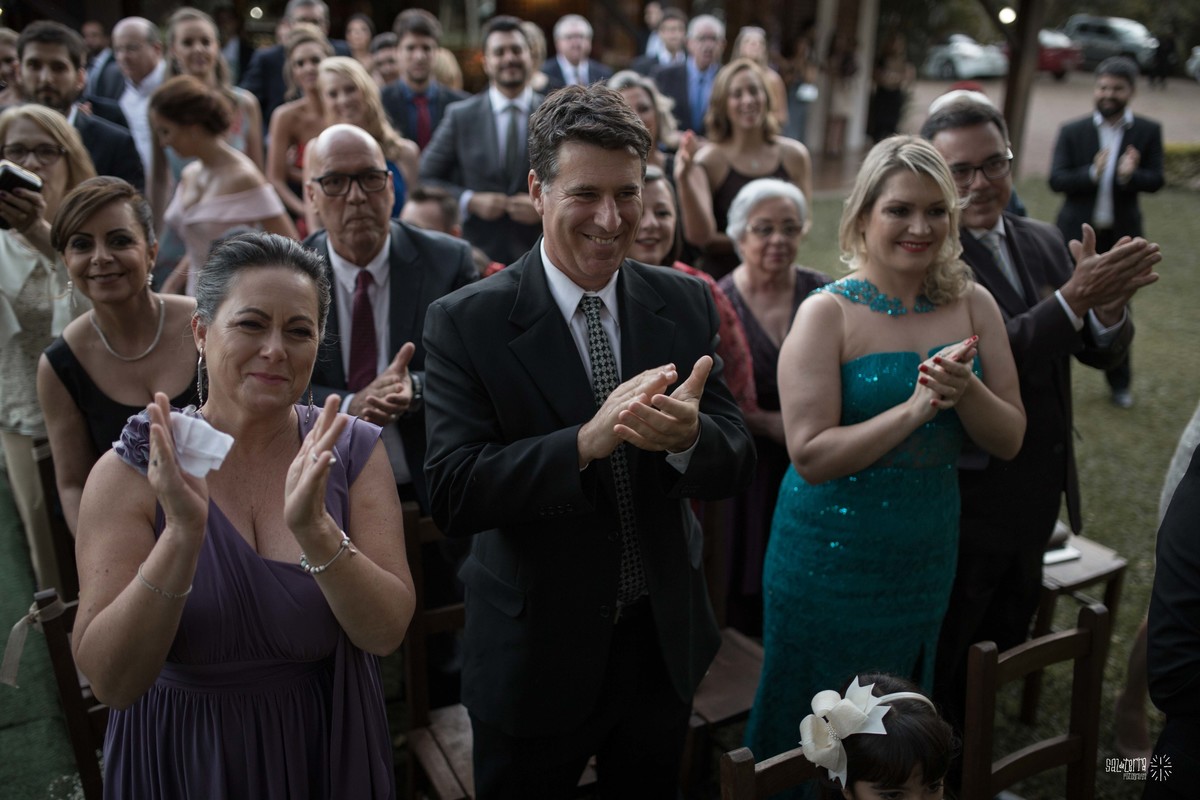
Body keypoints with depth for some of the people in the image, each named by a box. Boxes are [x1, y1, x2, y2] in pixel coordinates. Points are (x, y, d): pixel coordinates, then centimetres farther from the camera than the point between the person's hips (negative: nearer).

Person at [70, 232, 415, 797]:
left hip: (329, 750, 1)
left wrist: (314, 528, -33)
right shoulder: (130, 471, -14)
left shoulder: (353, 452, -11)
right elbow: (109, 682, -19)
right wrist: (183, 534, -33)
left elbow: (386, 633, -17)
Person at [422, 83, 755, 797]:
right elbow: (452, 494, -22)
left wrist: (687, 435, -30)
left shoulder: (686, 302, -4)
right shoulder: (465, 322, -16)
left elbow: (738, 463, -6)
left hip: (666, 643, 4)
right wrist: (587, 441, -36)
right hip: (536, 653, -3)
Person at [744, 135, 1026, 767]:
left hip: (929, 553, 5)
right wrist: (916, 408, -25)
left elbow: (1009, 441, -1)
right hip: (833, 554, -4)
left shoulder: (973, 305, -1)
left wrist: (966, 390, -20)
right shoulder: (827, 313, -15)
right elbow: (811, 456, -20)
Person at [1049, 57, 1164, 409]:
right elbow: (1056, 179, -11)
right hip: (1078, 233, -1)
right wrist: (1092, 173, -29)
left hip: (1121, 235, 1)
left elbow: (1155, 180, -6)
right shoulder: (1072, 132, -3)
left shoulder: (1148, 132, 0)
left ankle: (1120, 382, 28)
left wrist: (1131, 175, -28)